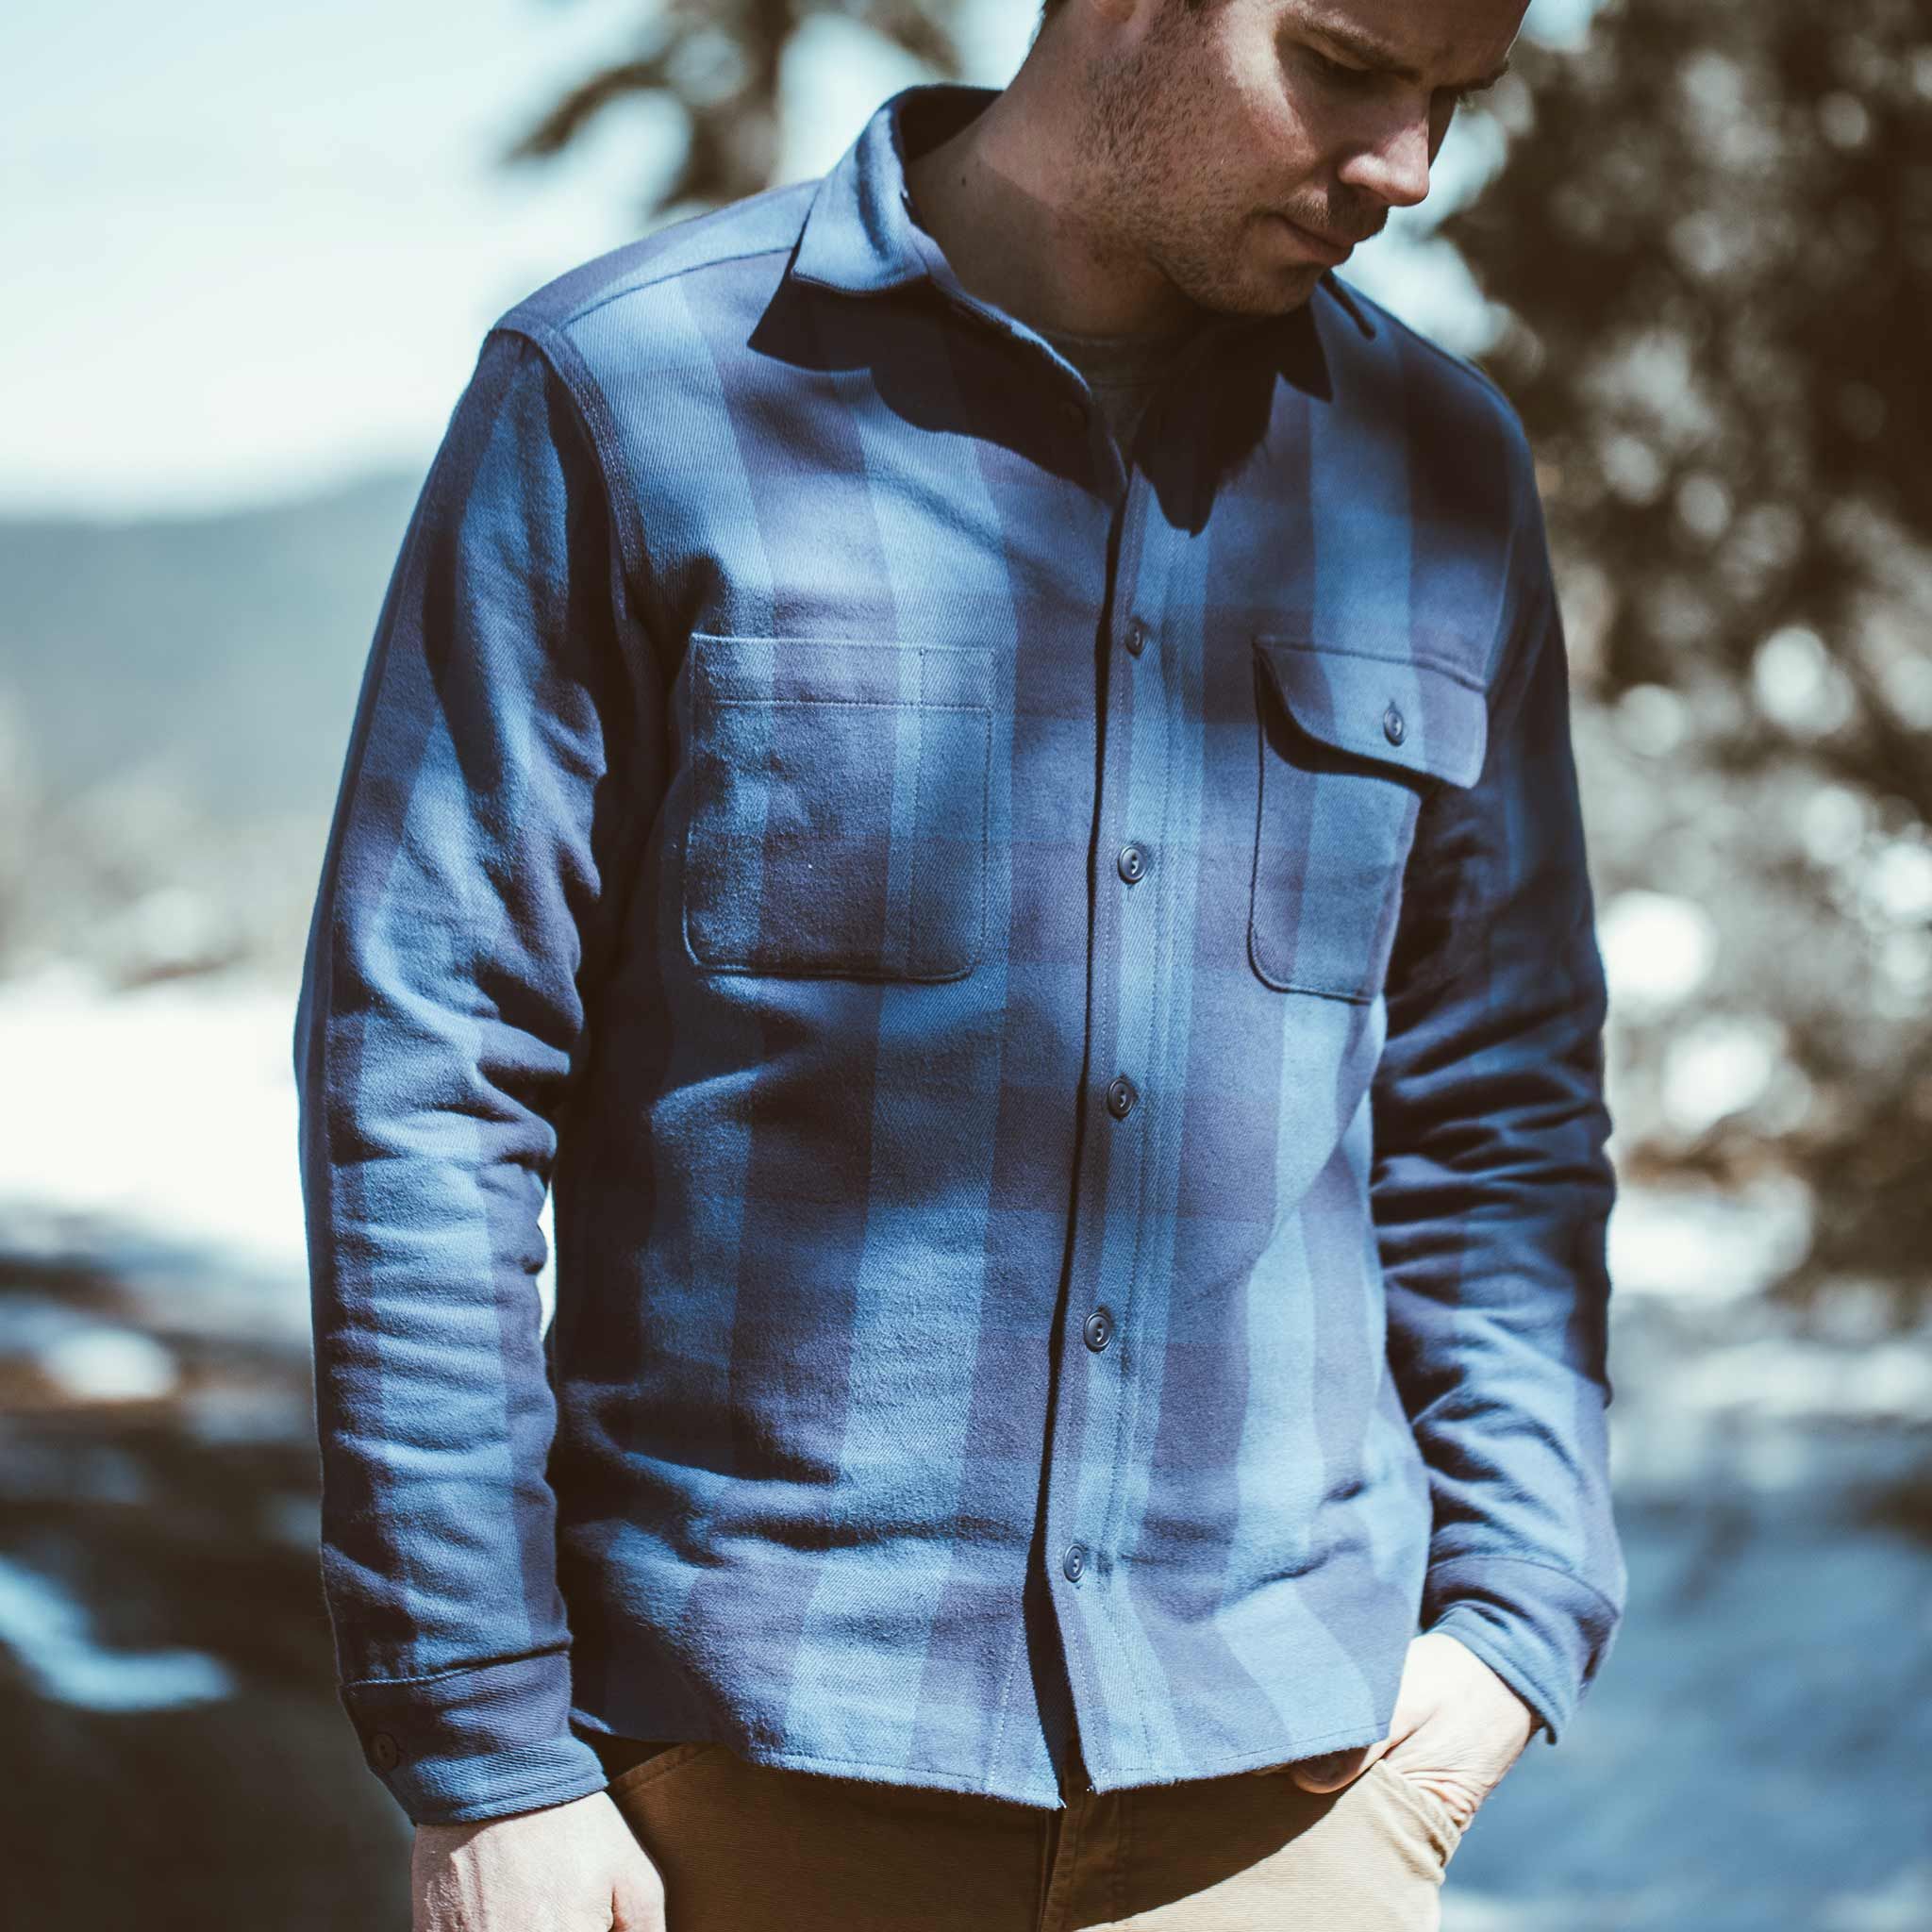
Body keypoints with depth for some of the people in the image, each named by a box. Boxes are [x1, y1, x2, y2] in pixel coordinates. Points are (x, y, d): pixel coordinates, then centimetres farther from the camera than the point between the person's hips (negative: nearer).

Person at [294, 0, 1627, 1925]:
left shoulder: (1440, 477, 8)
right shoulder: (620, 394, -4)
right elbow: (420, 1088, -6)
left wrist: (1516, 1600, 3)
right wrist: (486, 1757, -8)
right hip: (759, 1752, -3)